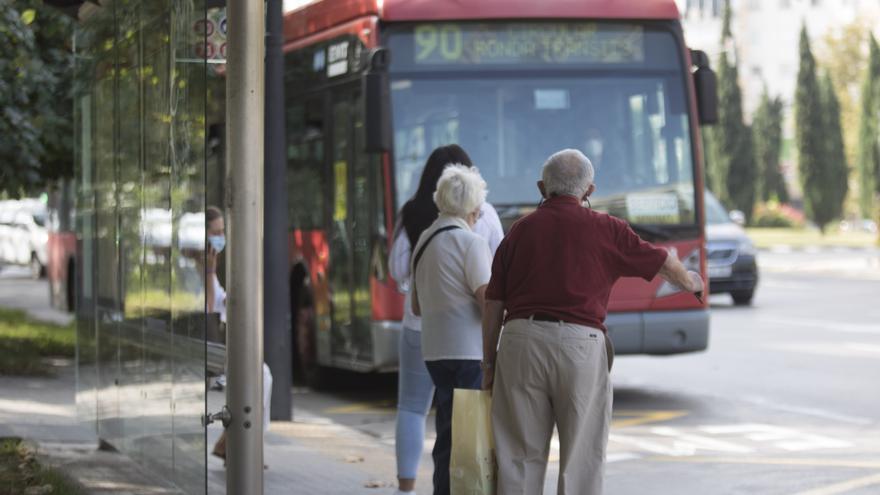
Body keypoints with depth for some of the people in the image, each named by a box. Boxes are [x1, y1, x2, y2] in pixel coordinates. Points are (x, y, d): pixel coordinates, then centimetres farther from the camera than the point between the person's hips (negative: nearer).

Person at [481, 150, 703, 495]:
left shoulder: (520, 230, 11)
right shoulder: (604, 229, 6)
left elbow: (493, 306, 10)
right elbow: (663, 263, 19)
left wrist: (488, 364, 17)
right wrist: (690, 281, 41)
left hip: (521, 339, 2)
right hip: (580, 342, -2)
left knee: (520, 457, 7)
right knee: (581, 459, 5)